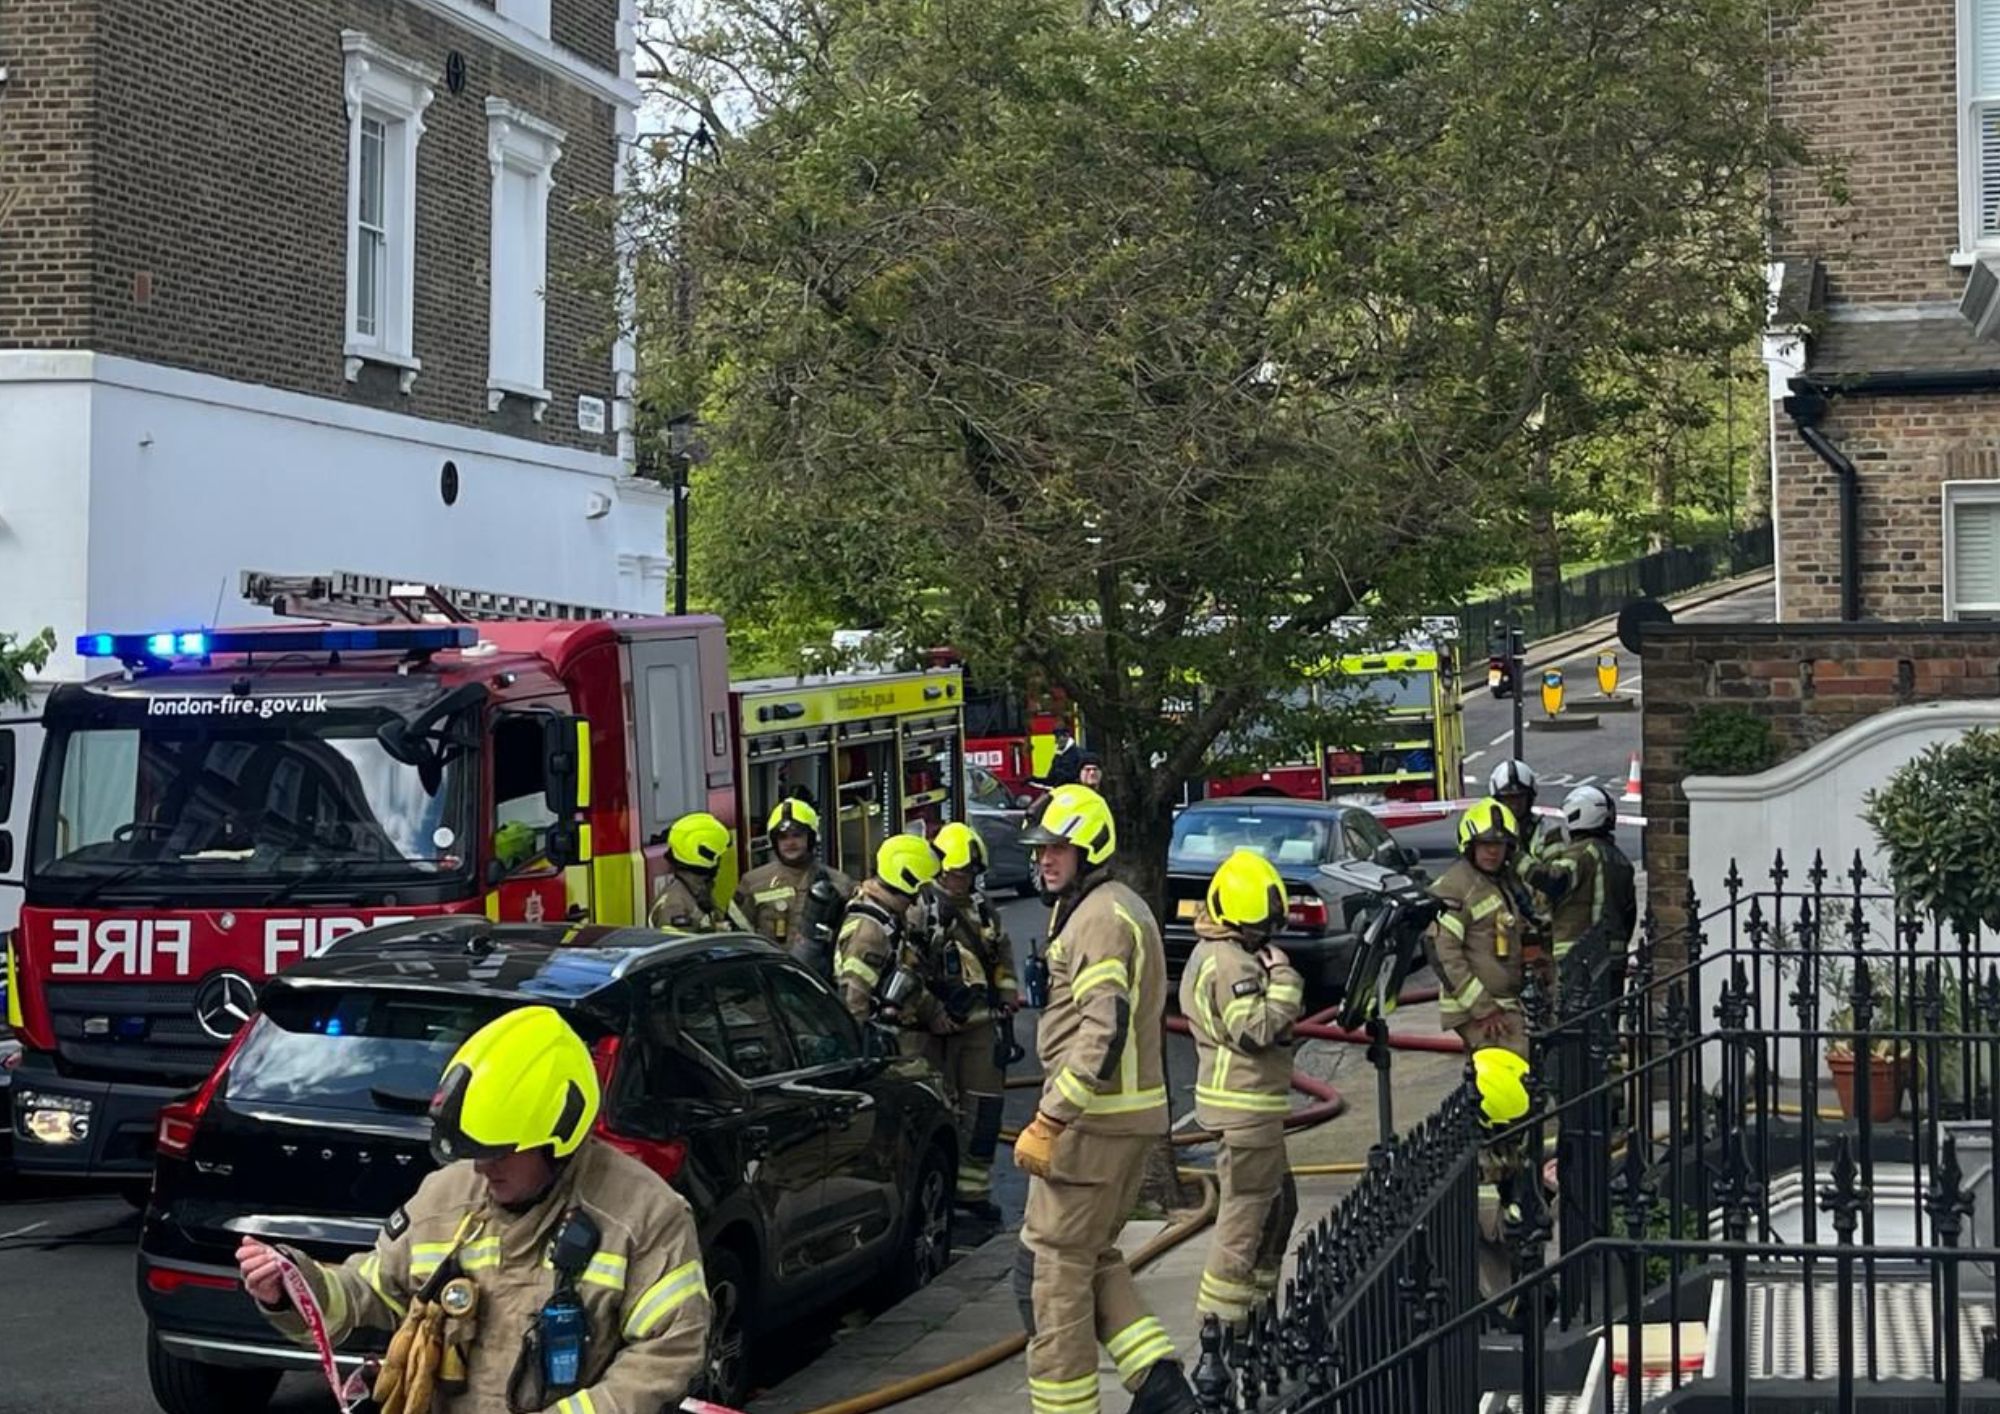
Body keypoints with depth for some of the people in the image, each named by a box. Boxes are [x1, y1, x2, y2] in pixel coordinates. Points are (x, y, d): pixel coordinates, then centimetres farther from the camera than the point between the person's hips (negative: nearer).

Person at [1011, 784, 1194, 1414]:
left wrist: (1049, 1120, -25)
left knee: (1055, 1266, -4)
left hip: (1092, 1119, -11)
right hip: (1130, 1115, 11)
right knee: (1094, 1257, 18)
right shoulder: (1112, 908, 18)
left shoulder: (1101, 918, -16)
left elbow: (1105, 1032, -25)